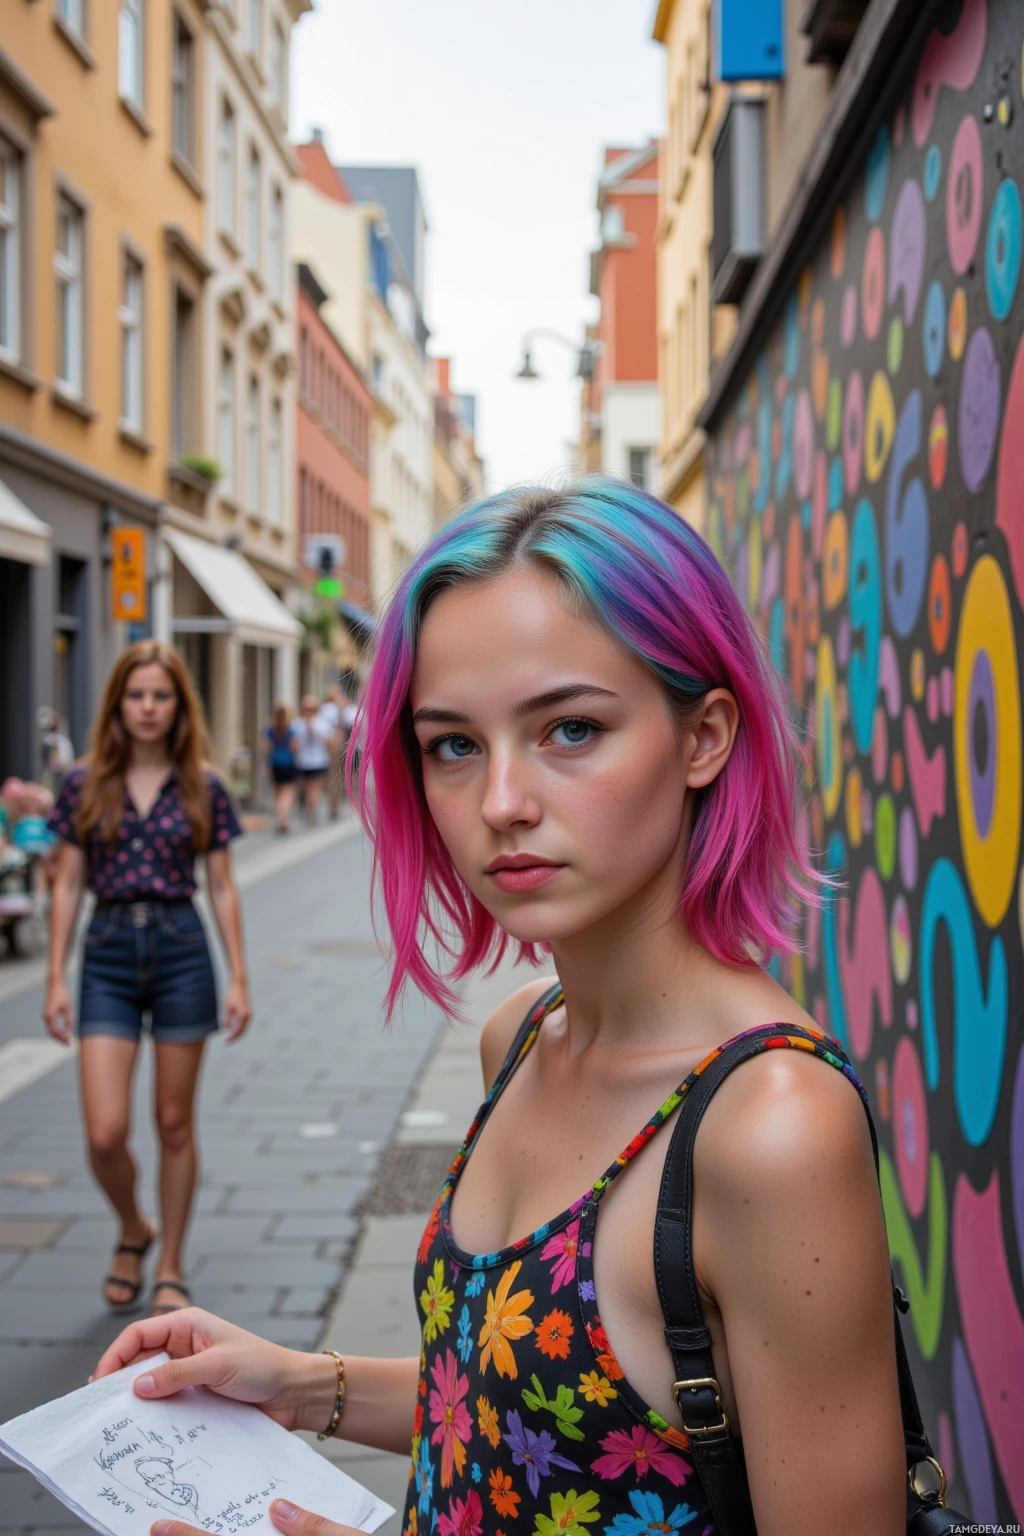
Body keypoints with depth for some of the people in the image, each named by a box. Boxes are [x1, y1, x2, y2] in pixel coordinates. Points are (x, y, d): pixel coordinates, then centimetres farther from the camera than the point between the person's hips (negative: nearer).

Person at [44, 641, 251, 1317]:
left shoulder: (202, 787, 1)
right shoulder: (86, 784, 2)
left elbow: (222, 888, 4)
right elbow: (68, 886, 5)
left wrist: (239, 980, 0)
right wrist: (56, 979, 0)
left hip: (182, 954, 0)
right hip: (108, 956, 1)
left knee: (175, 1124, 7)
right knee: (106, 1134, -6)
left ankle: (171, 1268, 23)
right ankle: (133, 1230, 26)